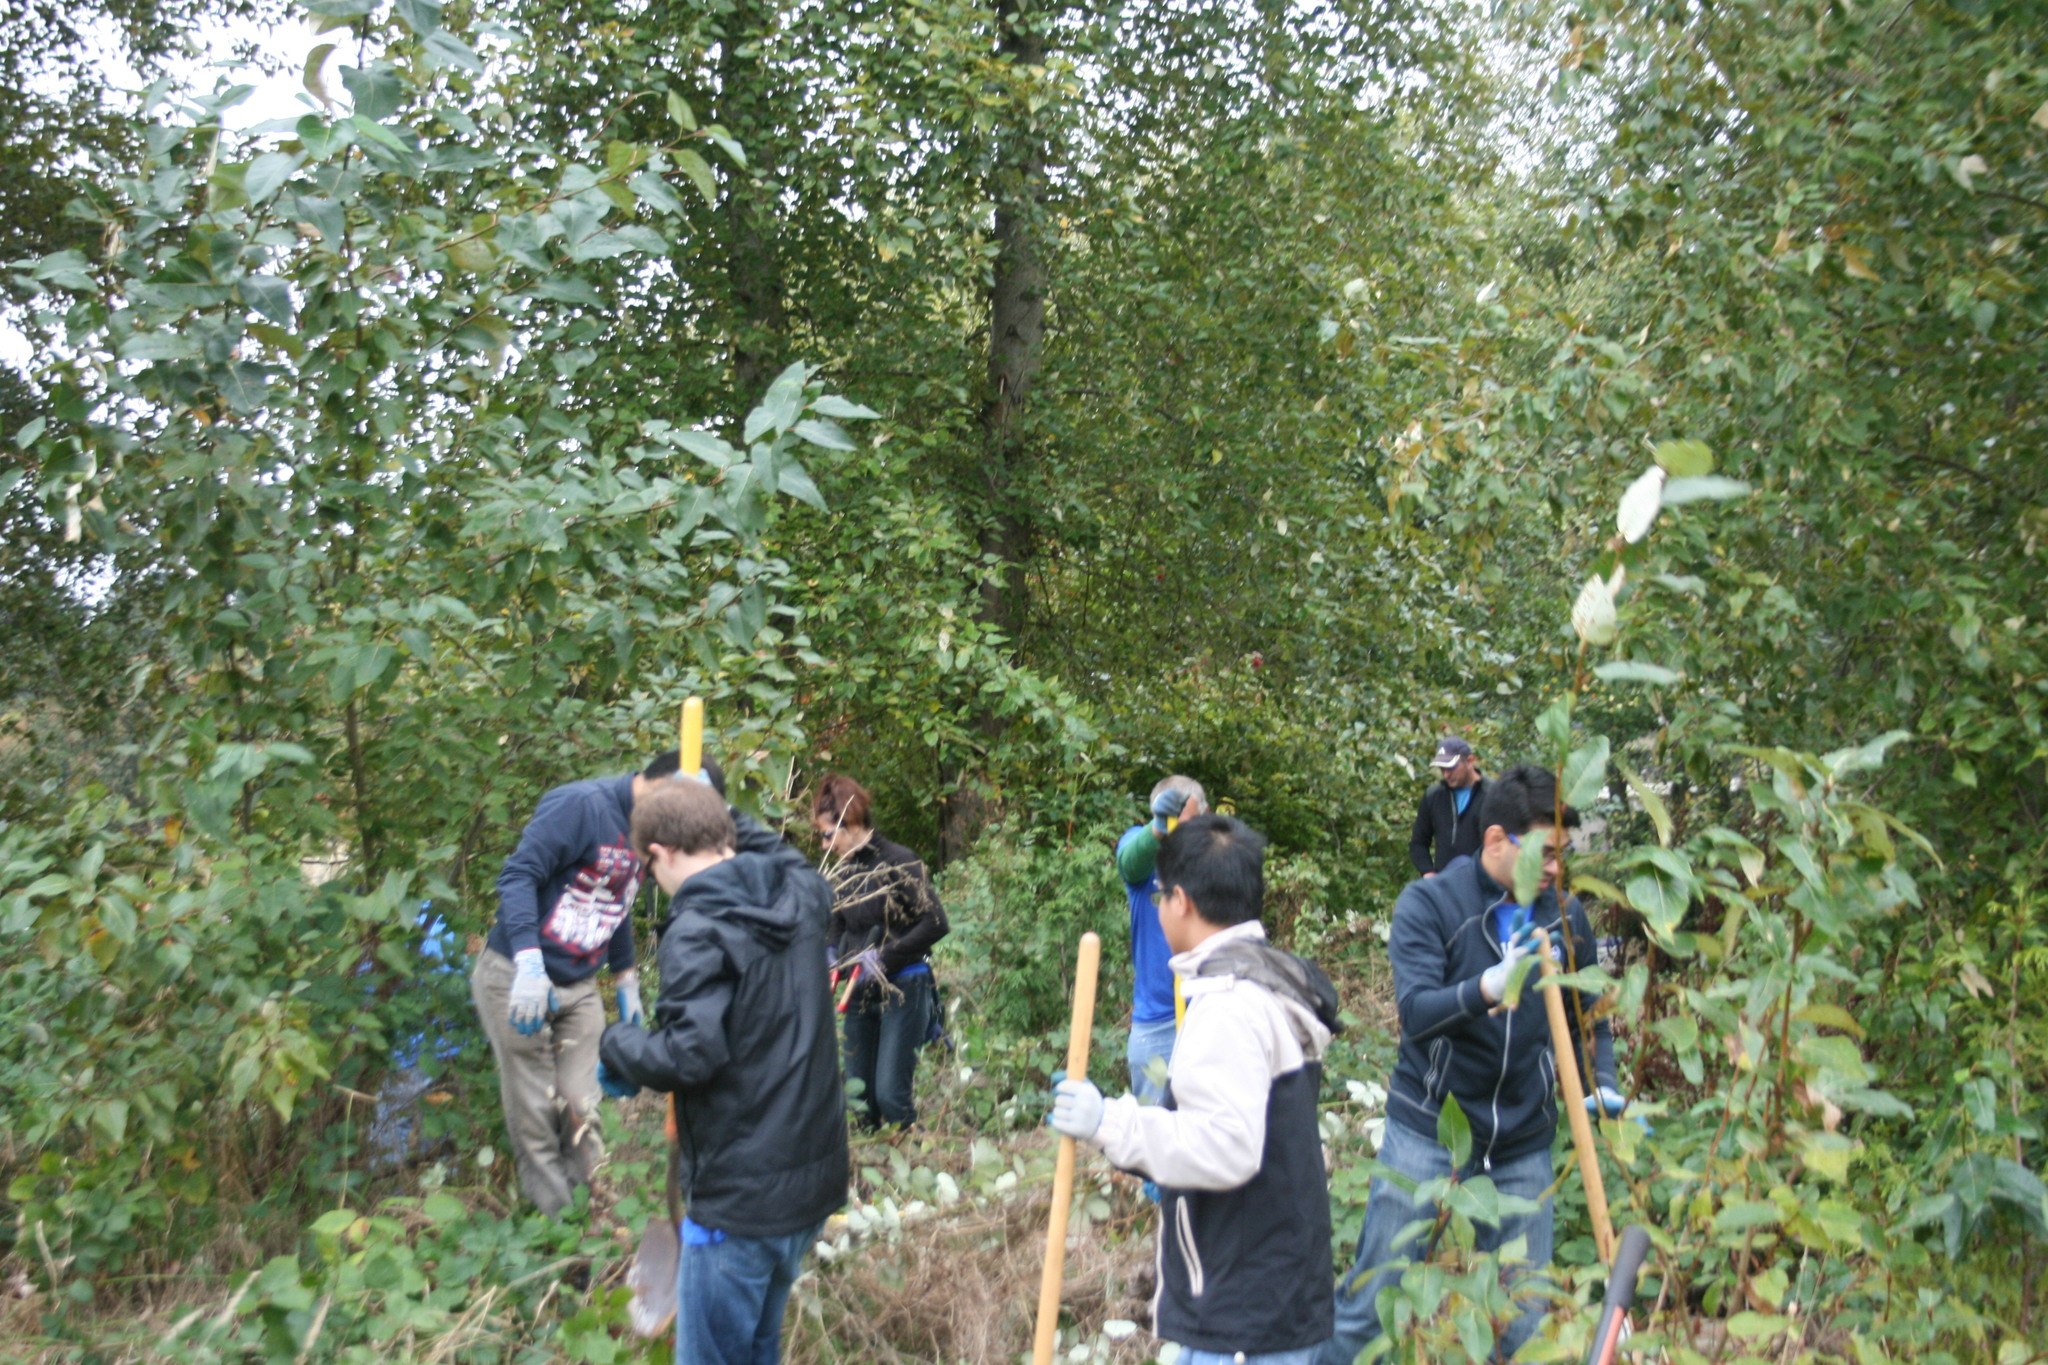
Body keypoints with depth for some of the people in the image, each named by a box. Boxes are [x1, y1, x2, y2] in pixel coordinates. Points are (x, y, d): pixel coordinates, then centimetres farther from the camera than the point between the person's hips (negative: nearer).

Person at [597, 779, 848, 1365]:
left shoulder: (697, 932, -18)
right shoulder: (801, 896, 4)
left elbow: (688, 1056, -26)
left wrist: (617, 1044, -8)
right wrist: (722, 814, 32)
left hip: (740, 1196, -8)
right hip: (814, 1177, 8)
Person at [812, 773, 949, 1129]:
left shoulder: (898, 862, -13)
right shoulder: (841, 870, 7)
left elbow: (936, 923, -16)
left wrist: (883, 958, -18)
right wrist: (832, 954, -2)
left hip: (903, 990, -7)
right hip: (860, 991, 7)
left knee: (891, 1093, -8)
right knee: (858, 1093, 10)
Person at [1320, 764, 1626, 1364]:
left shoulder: (1565, 918, 3)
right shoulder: (1429, 903, -10)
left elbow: (1588, 1017, 16)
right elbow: (1415, 1011, -22)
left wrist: (1603, 1086, -2)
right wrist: (1488, 988, -38)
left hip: (1523, 1147, 4)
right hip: (1426, 1132, -3)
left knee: (1523, 1316, 13)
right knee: (1370, 1299, 5)